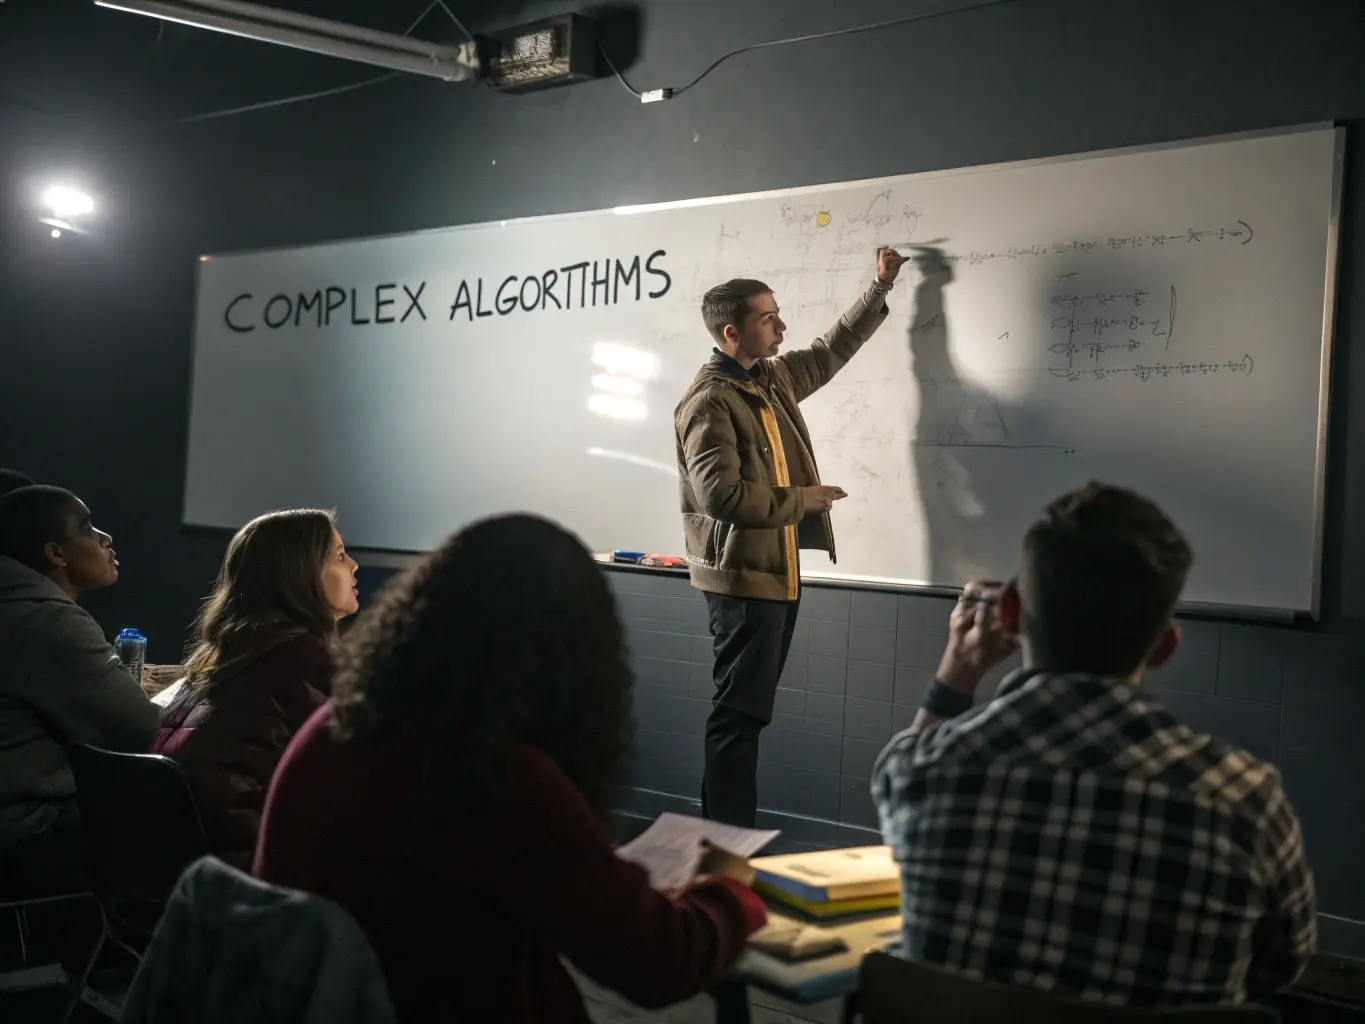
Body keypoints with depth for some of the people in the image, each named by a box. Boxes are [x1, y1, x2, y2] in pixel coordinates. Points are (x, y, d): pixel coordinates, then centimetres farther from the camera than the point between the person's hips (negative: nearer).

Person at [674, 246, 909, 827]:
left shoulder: (774, 378, 11)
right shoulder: (710, 400, -16)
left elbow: (832, 350, 28)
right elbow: (720, 493, -25)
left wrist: (881, 287, 23)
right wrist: (801, 499, -16)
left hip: (778, 569, 9)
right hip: (742, 576, -9)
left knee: (751, 707, 13)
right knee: (741, 711, -6)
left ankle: (730, 836, 23)